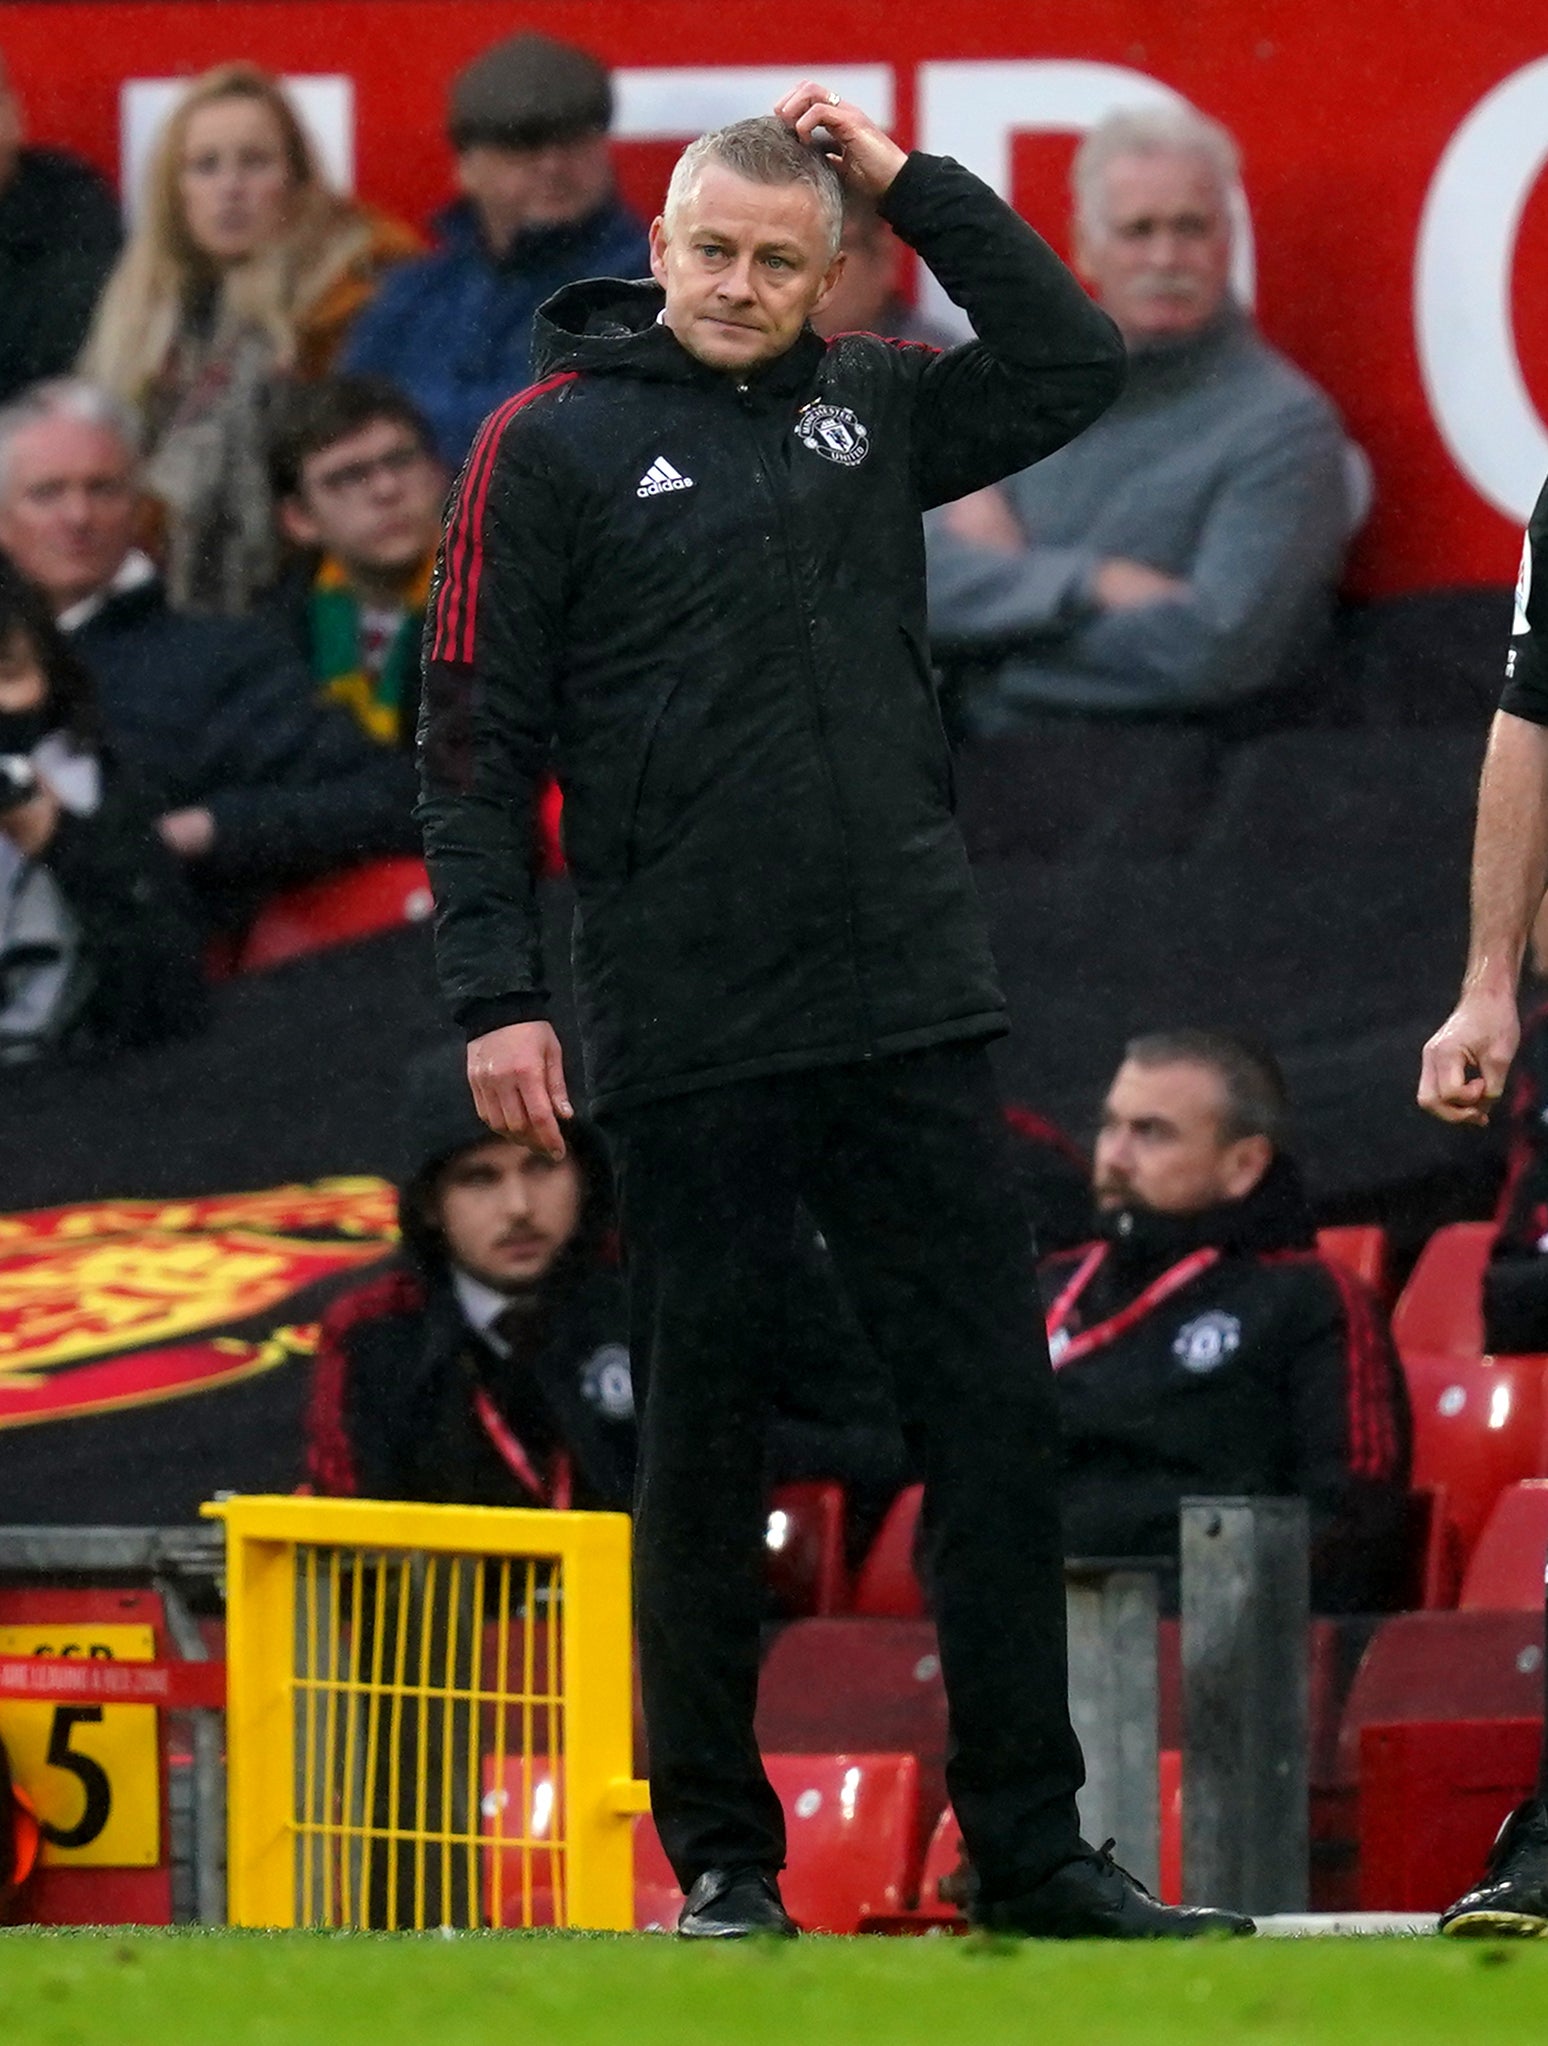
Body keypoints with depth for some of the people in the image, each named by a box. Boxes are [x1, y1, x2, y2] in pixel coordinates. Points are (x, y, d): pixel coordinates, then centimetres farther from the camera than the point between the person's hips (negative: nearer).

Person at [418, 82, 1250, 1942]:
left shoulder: (870, 411, 12)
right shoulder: (555, 444, 0)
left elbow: (1071, 365, 12)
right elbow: (475, 741, -2)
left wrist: (913, 183, 5)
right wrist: (495, 998, -9)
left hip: (914, 1016, 4)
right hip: (689, 1048, -4)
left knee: (995, 1422, 1)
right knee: (701, 1455, 3)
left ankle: (1030, 1846, 6)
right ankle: (721, 1857, 11)